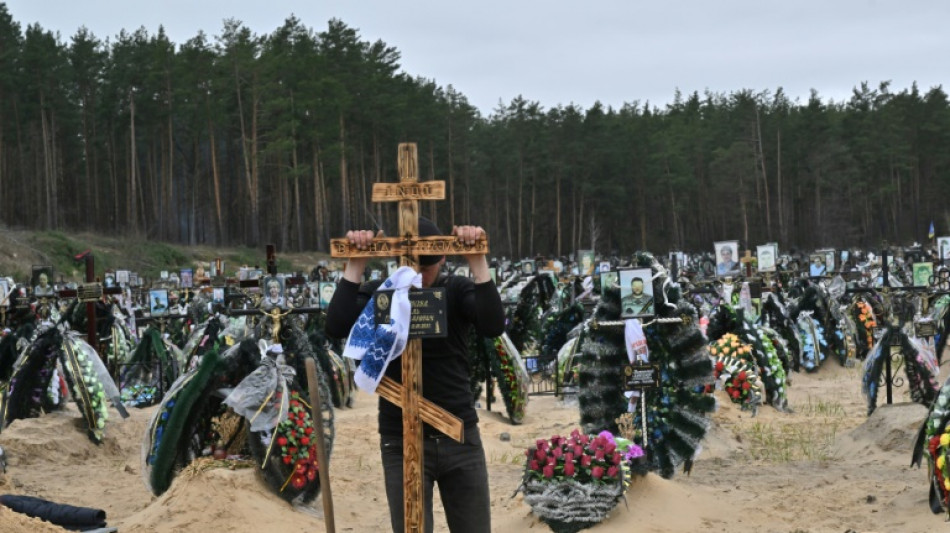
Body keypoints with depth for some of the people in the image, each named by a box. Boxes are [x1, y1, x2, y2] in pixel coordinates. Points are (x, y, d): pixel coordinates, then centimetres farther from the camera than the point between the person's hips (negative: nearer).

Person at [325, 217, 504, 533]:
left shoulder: (458, 290, -1)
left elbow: (493, 326, -19)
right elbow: (337, 328, -20)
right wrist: (355, 265, -24)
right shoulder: (378, 294, -2)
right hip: (402, 444, -1)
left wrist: (477, 260, -27)